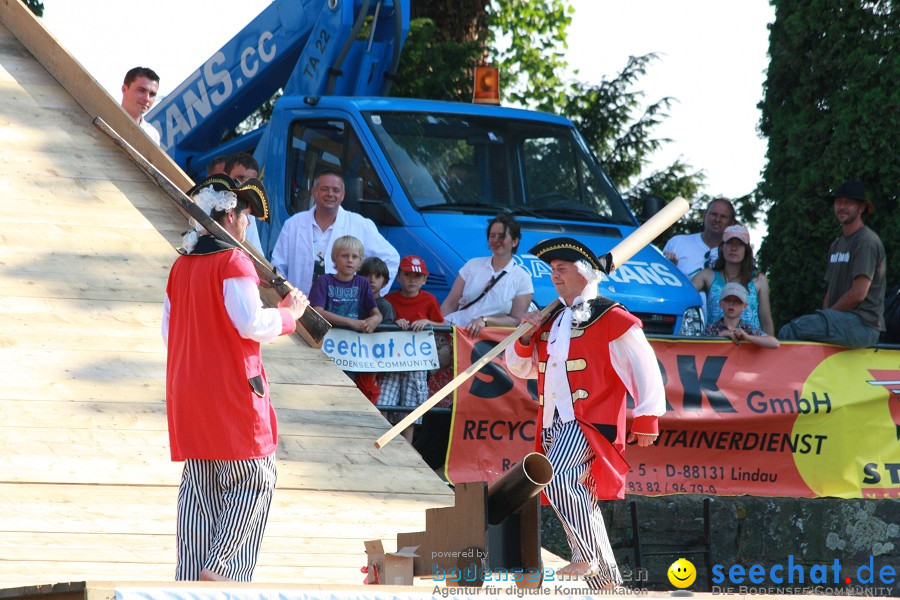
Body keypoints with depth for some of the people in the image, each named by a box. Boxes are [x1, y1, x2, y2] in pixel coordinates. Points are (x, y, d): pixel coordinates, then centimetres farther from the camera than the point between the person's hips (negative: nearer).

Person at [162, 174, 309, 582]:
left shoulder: (181, 266, 12)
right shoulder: (233, 261, -11)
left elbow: (169, 330, 16)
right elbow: (251, 323, -17)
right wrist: (288, 313, -2)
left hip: (186, 391, 8)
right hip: (230, 391, -8)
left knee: (199, 485, 10)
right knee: (253, 479, 0)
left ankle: (190, 575, 7)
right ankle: (218, 568, -8)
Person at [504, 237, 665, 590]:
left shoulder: (611, 319, -3)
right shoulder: (551, 320, 19)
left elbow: (646, 369, -5)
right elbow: (519, 368, 23)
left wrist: (646, 422, -7)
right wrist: (527, 338, 3)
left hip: (590, 422, -8)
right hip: (553, 426, 8)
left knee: (558, 476, -31)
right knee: (580, 501, 10)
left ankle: (587, 557, -23)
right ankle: (606, 579, 20)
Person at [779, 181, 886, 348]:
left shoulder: (867, 241, -7)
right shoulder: (837, 245, 24)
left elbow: (858, 293, -14)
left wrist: (829, 315, -6)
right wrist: (823, 315, 5)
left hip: (863, 323, -9)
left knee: (789, 331, -25)